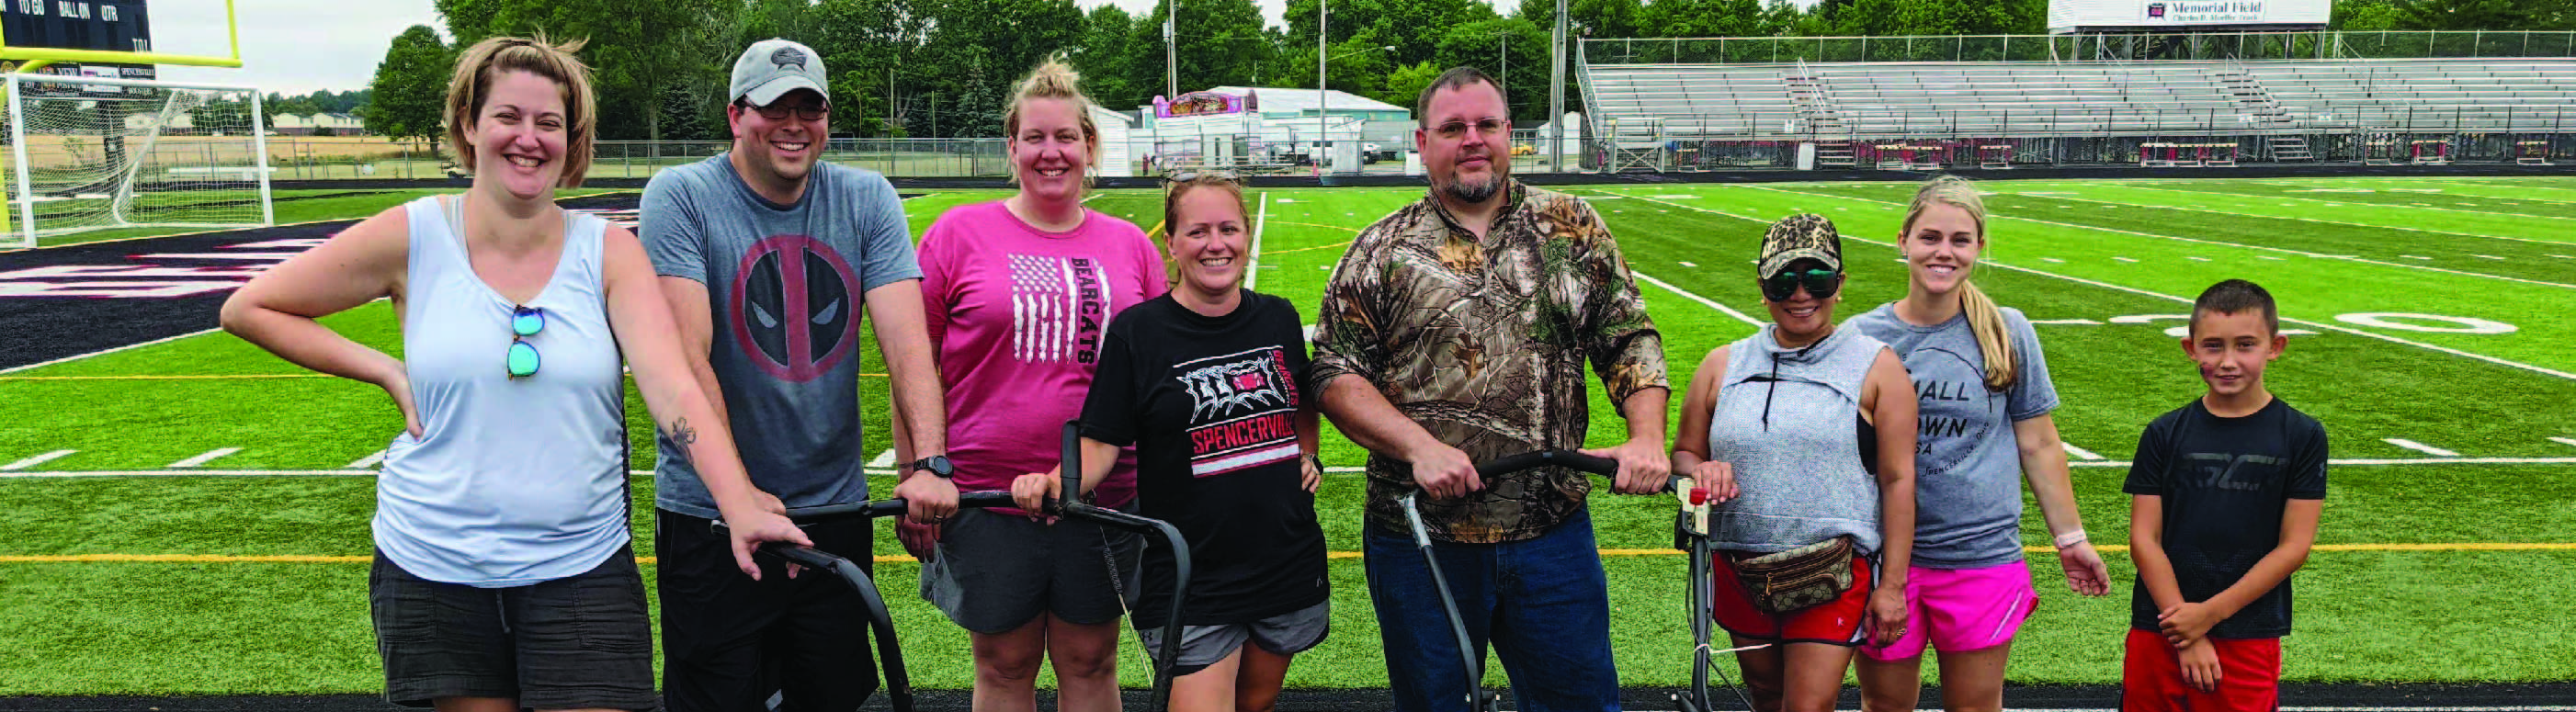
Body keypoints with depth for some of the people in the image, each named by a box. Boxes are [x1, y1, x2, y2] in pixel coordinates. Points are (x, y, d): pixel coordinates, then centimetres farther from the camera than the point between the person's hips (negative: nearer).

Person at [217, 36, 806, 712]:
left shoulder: (609, 251, -2)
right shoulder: (413, 237, -2)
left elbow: (673, 386, -15)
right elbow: (248, 308, 7)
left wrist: (740, 507, -29)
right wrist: (383, 369, -4)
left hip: (582, 572, 0)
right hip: (432, 570, 1)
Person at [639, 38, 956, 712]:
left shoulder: (868, 200, 0)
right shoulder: (681, 196, -8)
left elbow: (907, 341, -9)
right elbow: (686, 358, -17)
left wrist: (929, 464, -23)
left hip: (836, 507, 3)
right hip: (712, 515, -3)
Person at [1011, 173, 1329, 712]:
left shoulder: (1279, 319, 5)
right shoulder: (1136, 333, -8)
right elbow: (1100, 444, -11)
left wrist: (1307, 455, 9)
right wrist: (1057, 480, -29)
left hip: (1290, 564, 4)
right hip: (1191, 582, -4)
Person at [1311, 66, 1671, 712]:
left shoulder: (1573, 229, 5)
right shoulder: (1383, 251, 1)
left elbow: (1630, 339, 5)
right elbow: (1335, 373, -3)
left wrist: (1647, 437, -11)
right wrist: (1419, 446, -18)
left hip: (1555, 536, 1)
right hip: (1420, 538, -1)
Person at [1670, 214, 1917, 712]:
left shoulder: (1877, 367, 0)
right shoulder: (1722, 366, 8)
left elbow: (1898, 480, -2)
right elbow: (1683, 453, 14)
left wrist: (1892, 585, -5)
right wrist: (1701, 471, -11)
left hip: (1836, 574, -3)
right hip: (1741, 572, 4)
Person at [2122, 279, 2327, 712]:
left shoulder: (2301, 436, -1)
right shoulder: (2165, 435, 1)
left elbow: (2294, 545, -4)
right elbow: (2144, 539, -2)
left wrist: (2210, 613, -10)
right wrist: (2188, 635, -9)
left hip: (2250, 641, -1)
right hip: (2160, 634, 1)